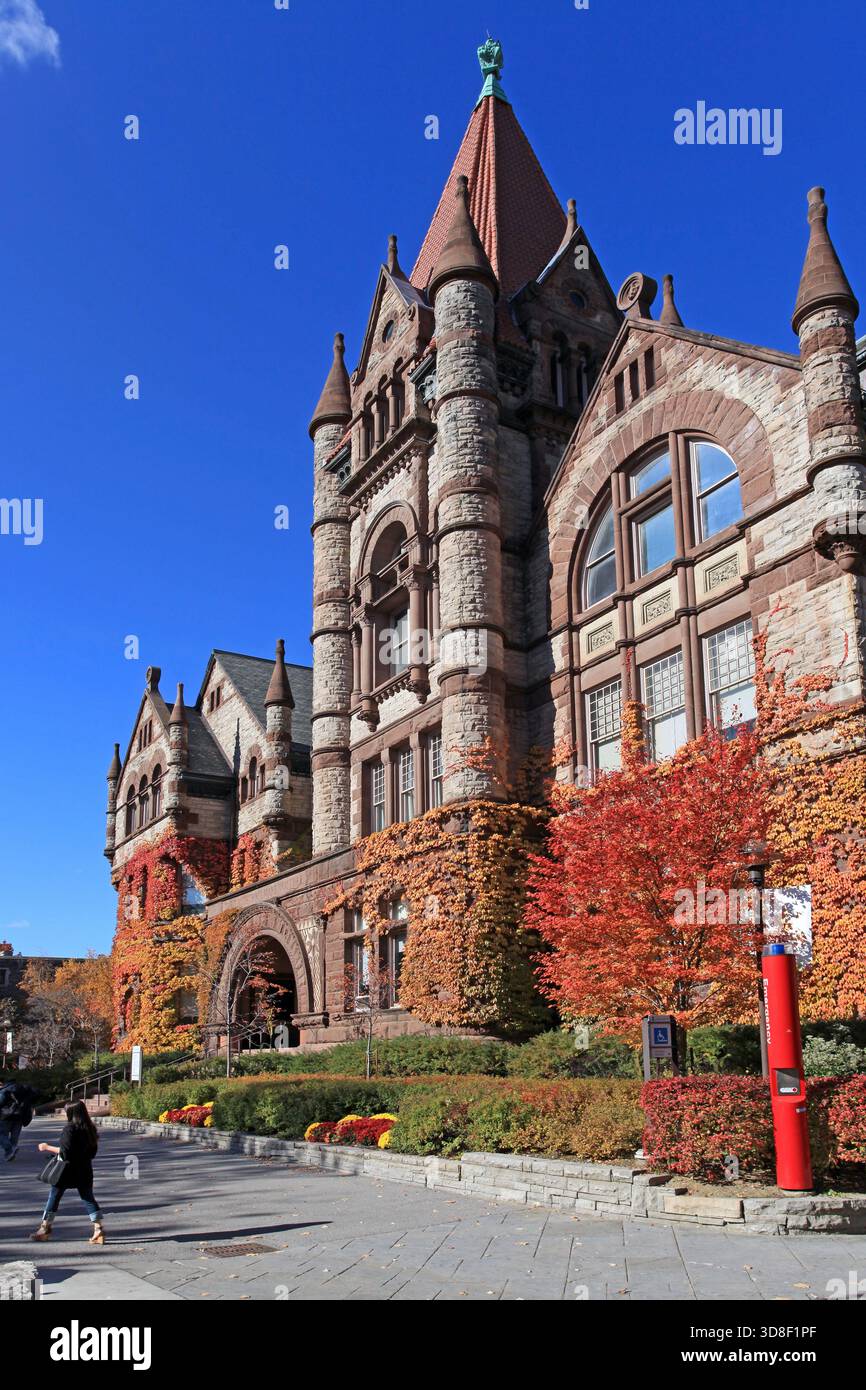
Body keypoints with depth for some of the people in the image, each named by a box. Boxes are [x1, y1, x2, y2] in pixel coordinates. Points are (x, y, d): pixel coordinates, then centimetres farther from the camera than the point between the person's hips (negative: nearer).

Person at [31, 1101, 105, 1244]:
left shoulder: (69, 1128, -16)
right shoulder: (90, 1128, 4)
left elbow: (65, 1151, -19)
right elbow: (93, 1153, 10)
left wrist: (48, 1148, -9)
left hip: (67, 1170, -6)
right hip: (85, 1171, 6)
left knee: (54, 1197, 10)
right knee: (88, 1198, 8)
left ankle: (45, 1228, 18)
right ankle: (98, 1228, -1)